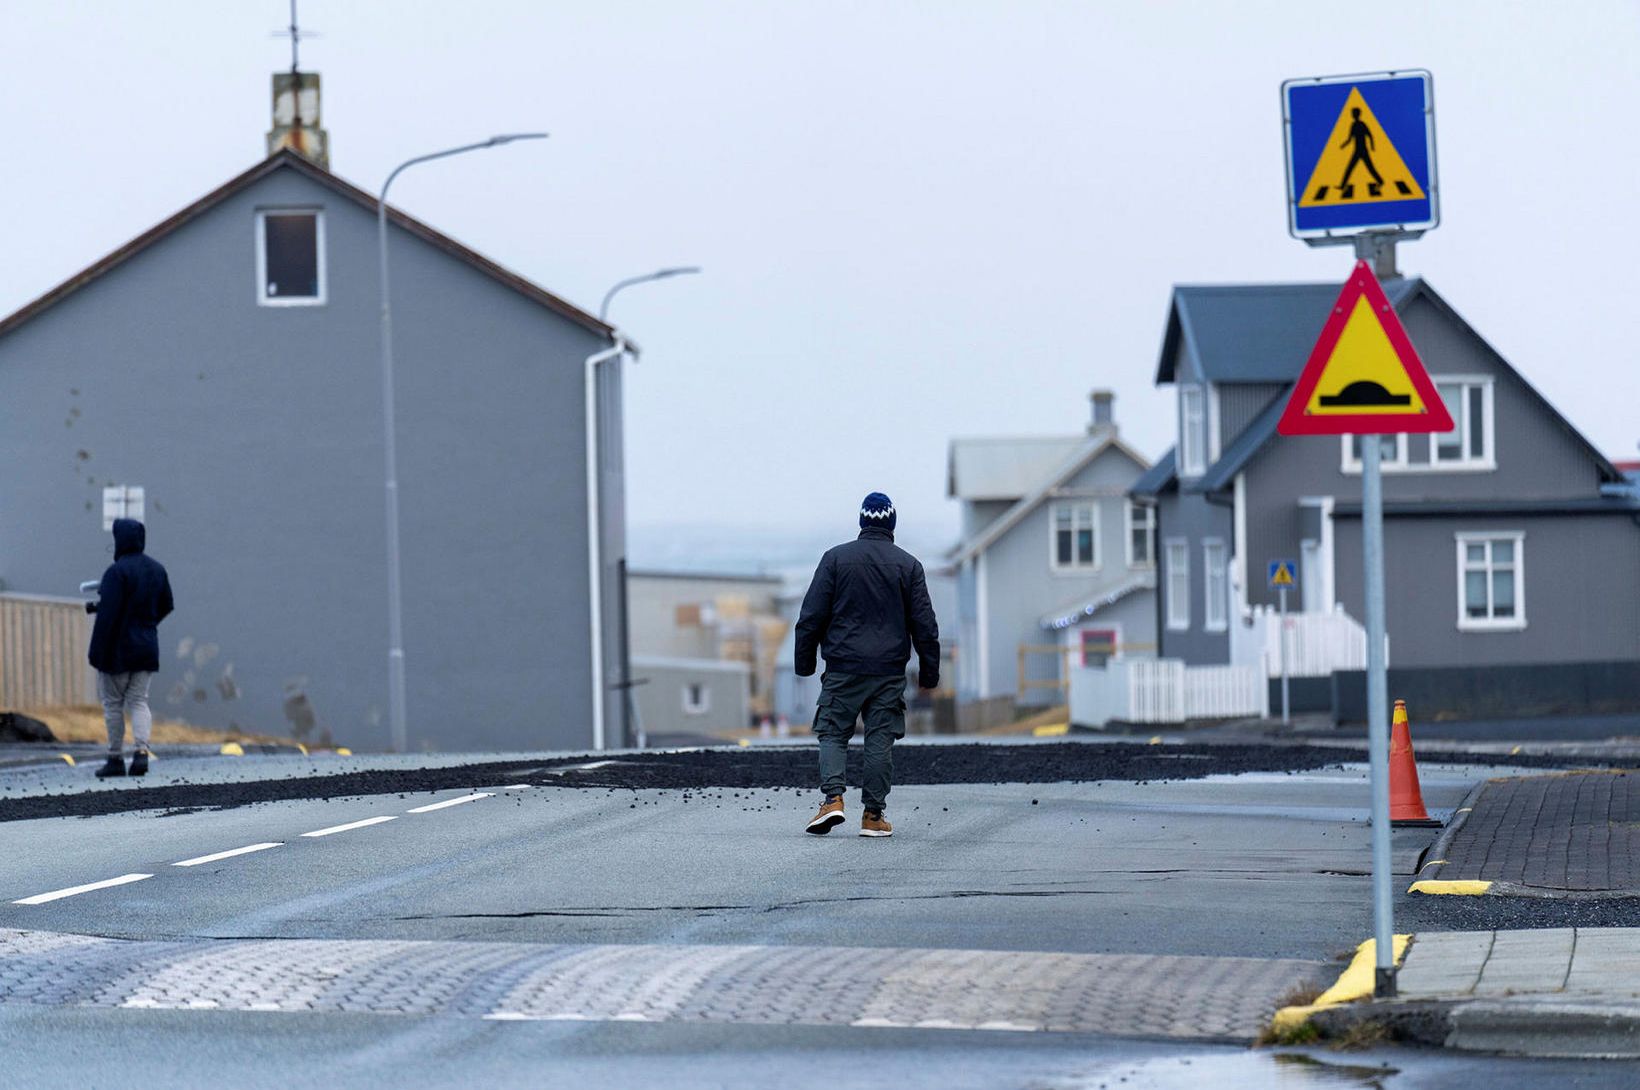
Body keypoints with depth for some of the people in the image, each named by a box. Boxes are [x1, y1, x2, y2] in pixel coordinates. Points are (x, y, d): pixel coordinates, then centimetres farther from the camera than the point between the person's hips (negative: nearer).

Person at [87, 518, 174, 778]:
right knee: (138, 701, 9)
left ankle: (115, 759, 10)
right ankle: (141, 751, -12)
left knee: (112, 703, 7)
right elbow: (165, 607, 15)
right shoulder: (157, 569, 6)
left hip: (119, 649, -6)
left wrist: (97, 653, -18)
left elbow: (108, 614, -21)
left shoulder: (117, 571, -17)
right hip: (147, 649, 6)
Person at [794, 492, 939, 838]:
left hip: (843, 667, -1)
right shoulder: (908, 565, 4)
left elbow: (812, 615, 1)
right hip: (890, 671, 1)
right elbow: (924, 624, 4)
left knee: (833, 734, 7)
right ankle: (873, 815, 3)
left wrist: (804, 662, 9)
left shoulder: (836, 558, 1)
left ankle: (833, 797, -14)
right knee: (880, 739, 4)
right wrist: (929, 672, 11)